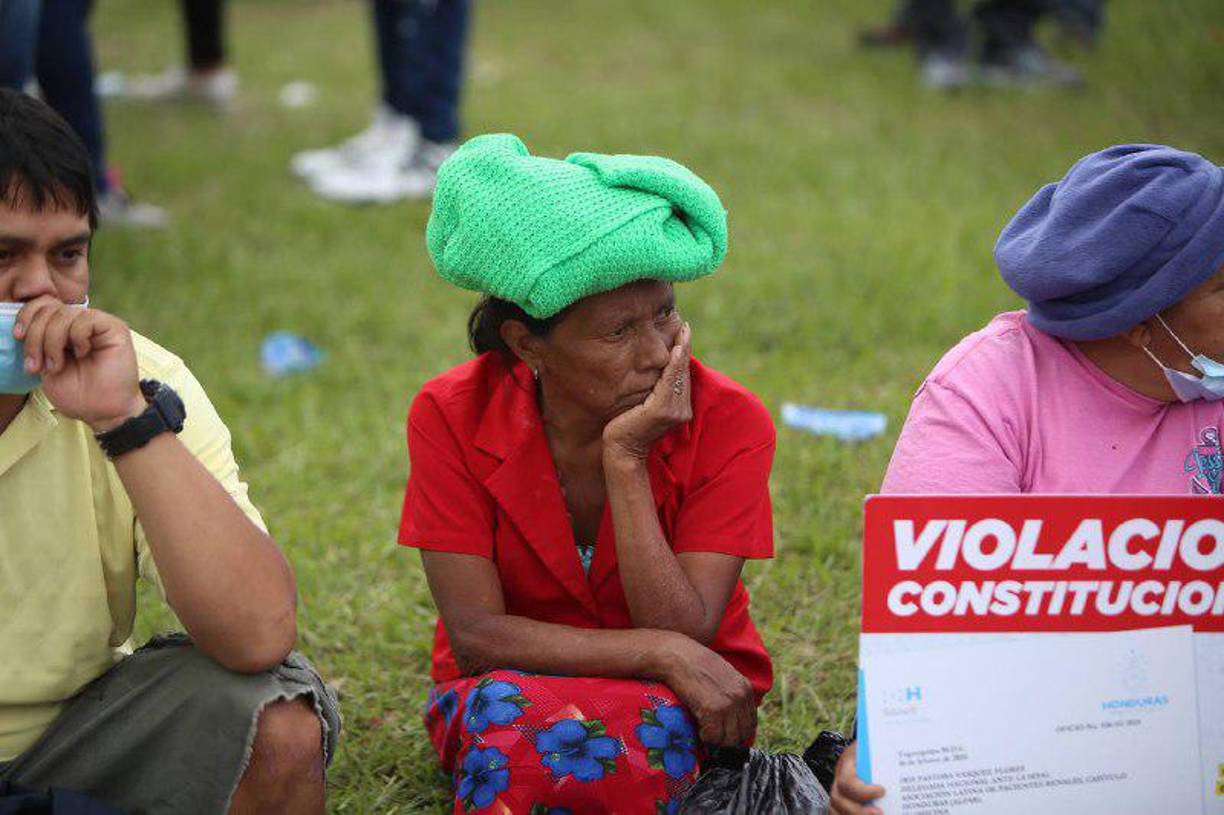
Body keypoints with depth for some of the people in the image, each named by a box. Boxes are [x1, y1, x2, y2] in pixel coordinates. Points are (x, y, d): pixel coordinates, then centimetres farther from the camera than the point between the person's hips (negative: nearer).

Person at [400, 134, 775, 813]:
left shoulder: (727, 424, -16)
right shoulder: (453, 417, -15)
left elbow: (685, 635, -21)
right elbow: (476, 637, -18)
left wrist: (626, 460, -28)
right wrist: (662, 652, -28)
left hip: (675, 700, 0)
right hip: (506, 686, 0)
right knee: (510, 716, -37)